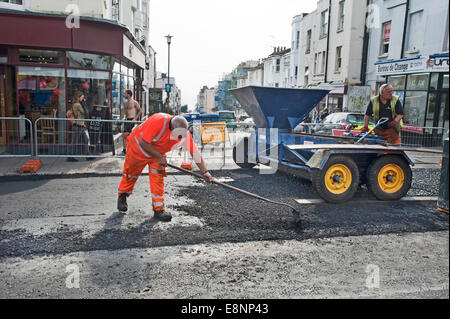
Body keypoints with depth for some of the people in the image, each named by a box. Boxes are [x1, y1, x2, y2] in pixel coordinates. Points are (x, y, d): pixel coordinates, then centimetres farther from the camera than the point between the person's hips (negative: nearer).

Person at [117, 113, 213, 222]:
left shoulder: (184, 133, -24)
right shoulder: (158, 121, -39)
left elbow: (195, 152, -18)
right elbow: (143, 143, -33)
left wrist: (205, 171, -22)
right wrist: (159, 157, -28)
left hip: (158, 151, 3)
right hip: (138, 145, -3)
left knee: (158, 177, -10)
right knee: (131, 172, 12)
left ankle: (158, 209, -2)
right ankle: (122, 196, 39)